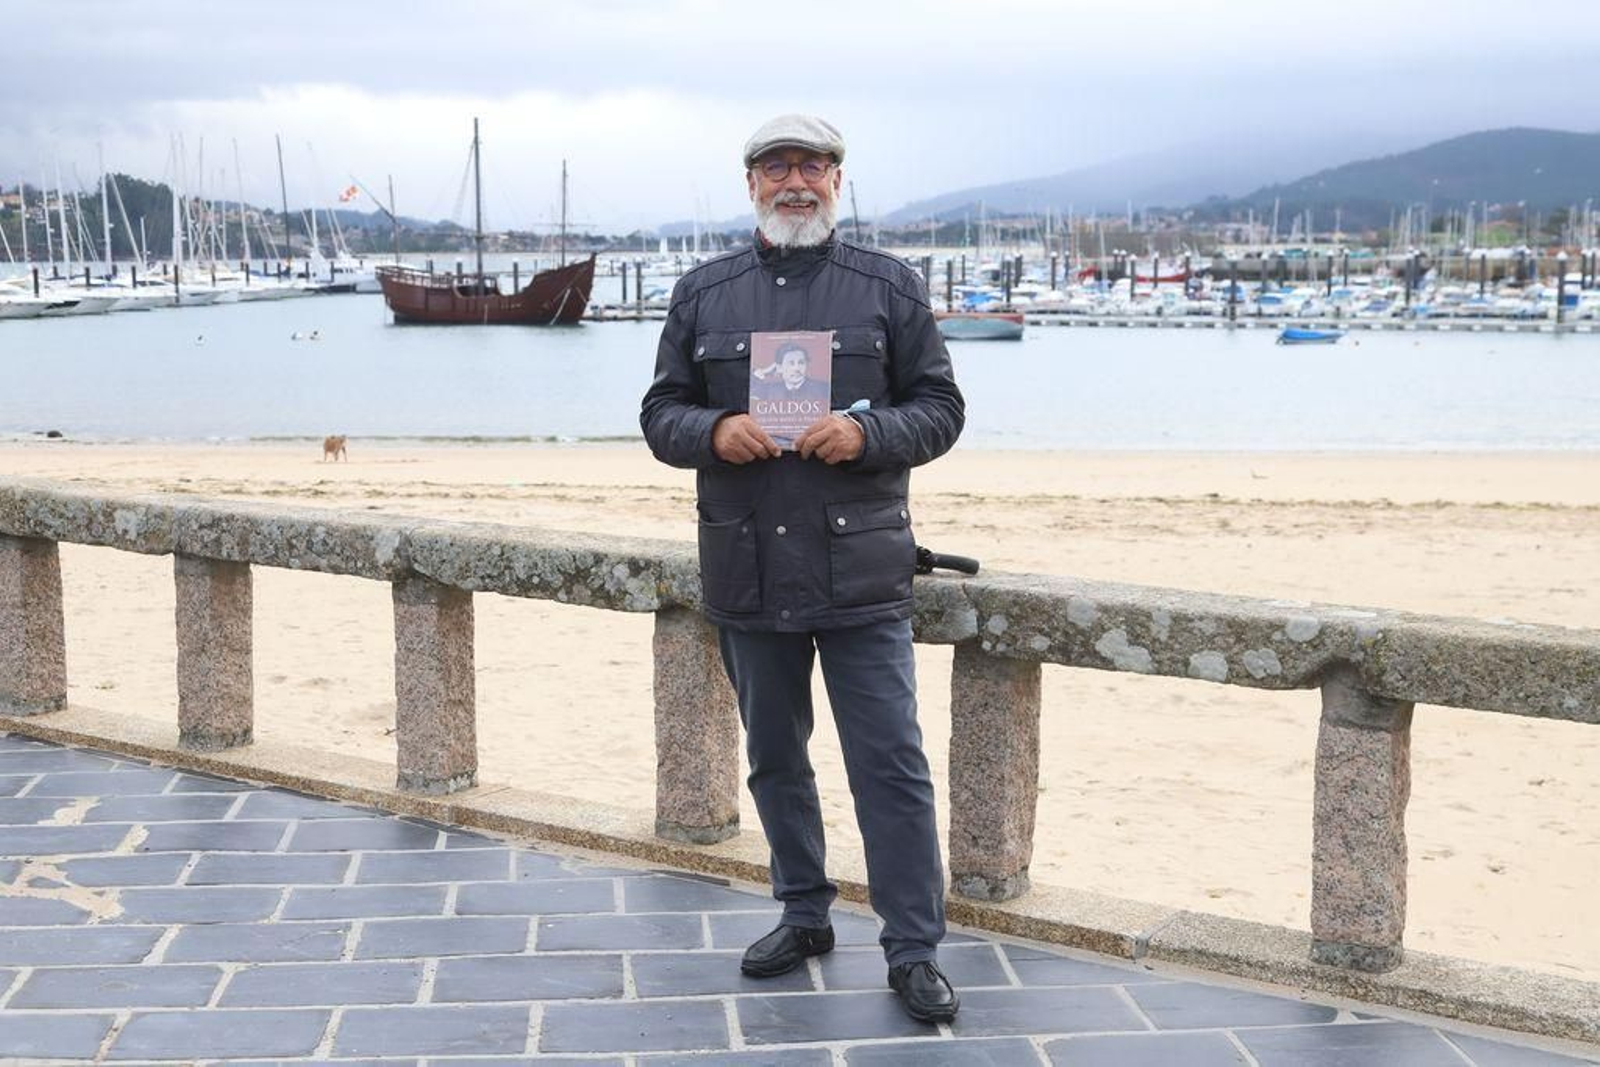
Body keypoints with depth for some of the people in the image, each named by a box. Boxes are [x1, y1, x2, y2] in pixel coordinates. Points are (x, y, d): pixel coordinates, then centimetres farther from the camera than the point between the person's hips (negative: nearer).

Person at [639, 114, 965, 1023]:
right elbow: (660, 414, 9)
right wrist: (716, 431, -13)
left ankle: (915, 950, 6)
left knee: (892, 764, -4)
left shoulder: (890, 287, 3)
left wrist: (867, 431, -17)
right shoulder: (703, 294, 9)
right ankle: (805, 915, 32)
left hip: (860, 576, -3)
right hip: (748, 575, 3)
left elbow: (941, 409, 2)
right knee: (775, 758, 15)